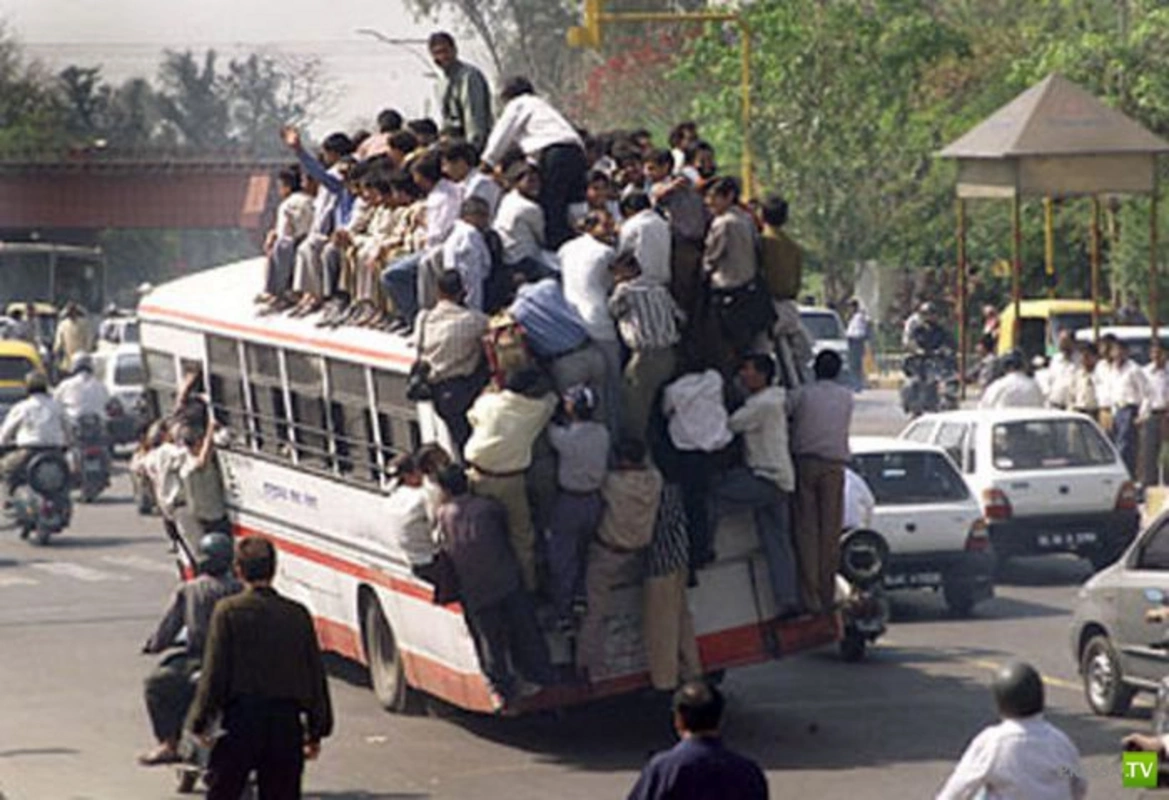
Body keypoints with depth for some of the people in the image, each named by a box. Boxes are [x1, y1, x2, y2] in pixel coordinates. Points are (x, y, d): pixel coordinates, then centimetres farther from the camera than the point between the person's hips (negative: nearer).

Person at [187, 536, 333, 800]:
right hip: (287, 724, 2)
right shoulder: (298, 614, 2)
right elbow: (316, 675, 6)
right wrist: (316, 731, 13)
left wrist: (200, 721, 0)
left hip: (241, 719, -2)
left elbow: (214, 671, -8)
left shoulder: (228, 610, -7)